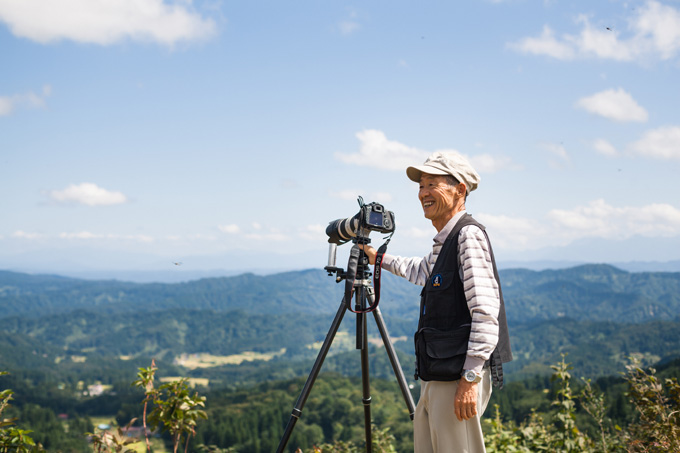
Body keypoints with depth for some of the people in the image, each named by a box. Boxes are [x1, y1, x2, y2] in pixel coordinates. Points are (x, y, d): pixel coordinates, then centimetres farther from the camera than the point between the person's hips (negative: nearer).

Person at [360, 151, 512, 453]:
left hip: (459, 379, -10)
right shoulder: (443, 243, 17)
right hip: (434, 379, 10)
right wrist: (380, 259, 46)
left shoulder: (469, 235, -12)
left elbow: (486, 312, -20)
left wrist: (470, 377, -23)